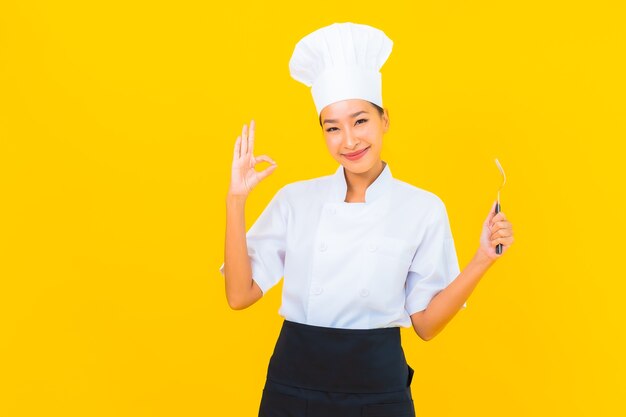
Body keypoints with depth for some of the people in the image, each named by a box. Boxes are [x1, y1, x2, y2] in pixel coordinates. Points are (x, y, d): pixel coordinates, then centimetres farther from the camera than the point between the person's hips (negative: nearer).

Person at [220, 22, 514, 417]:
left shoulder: (423, 208, -4)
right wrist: (236, 200, -12)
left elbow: (426, 323, -2)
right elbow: (240, 295, -5)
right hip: (293, 383, 1)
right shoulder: (295, 199, -1)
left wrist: (483, 259, -13)